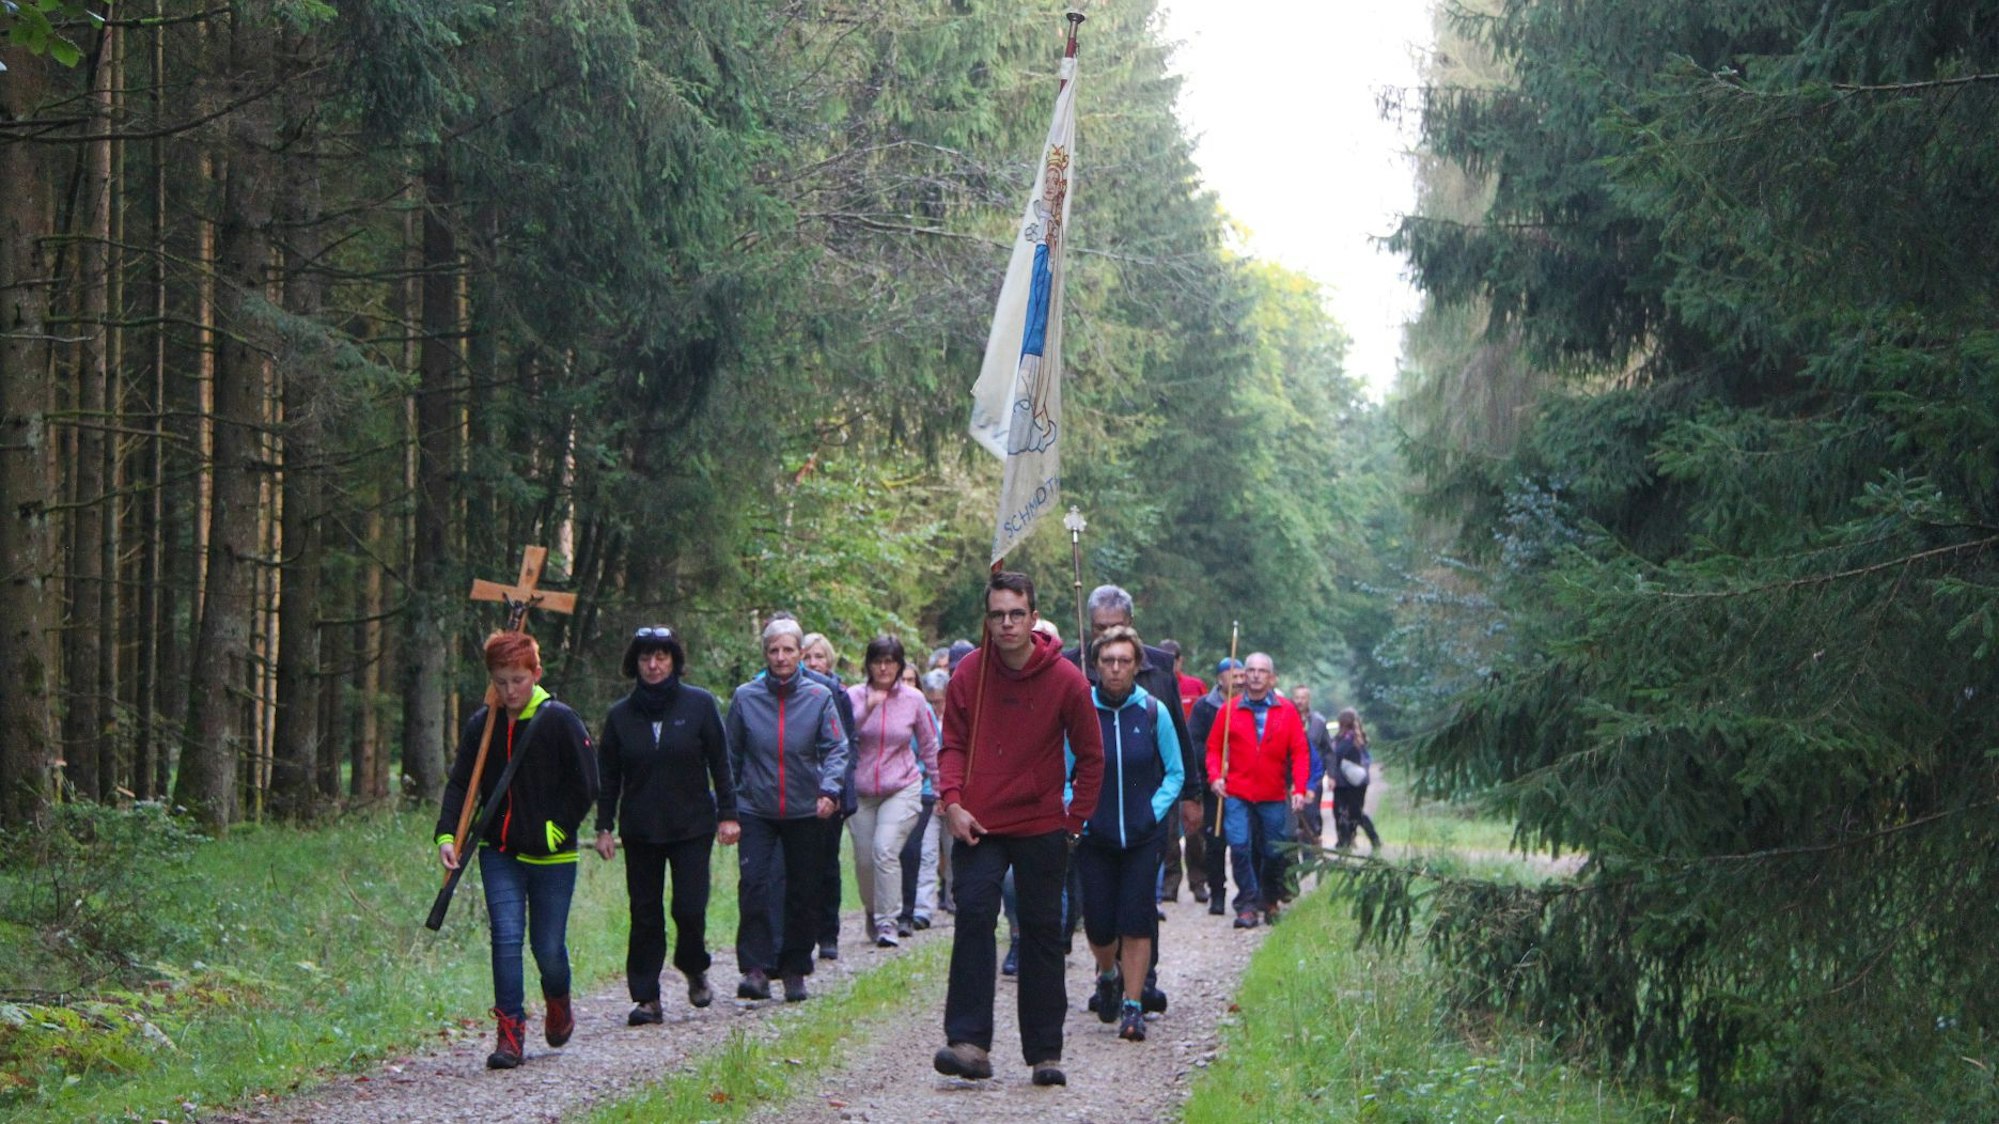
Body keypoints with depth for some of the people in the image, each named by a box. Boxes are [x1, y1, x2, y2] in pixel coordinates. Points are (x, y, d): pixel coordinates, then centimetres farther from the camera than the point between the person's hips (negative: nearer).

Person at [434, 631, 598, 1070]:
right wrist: (447, 834, -11)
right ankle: (510, 1032, -7)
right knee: (506, 938, -11)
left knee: (548, 947, 4)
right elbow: (460, 784, 3)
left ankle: (558, 1004, 36)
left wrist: (558, 828, -10)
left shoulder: (559, 721, -7)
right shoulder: (481, 725, 3)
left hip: (551, 856, -2)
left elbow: (585, 785, -4)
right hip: (499, 854, 2)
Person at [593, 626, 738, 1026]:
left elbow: (720, 763, 2)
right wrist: (604, 827, 4)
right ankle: (646, 997, 8)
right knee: (645, 915, 2)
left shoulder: (700, 705, -1)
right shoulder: (620, 715, 5)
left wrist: (727, 814, -2)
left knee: (690, 909, -7)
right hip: (640, 831, 2)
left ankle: (694, 970, 22)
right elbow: (607, 777, 9)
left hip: (692, 827, -2)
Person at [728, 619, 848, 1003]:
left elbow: (836, 749, -4)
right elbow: (731, 753, 7)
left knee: (804, 892, 7)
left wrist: (829, 789, -21)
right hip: (755, 809, 0)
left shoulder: (819, 697, -3)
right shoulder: (745, 697, 0)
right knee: (752, 884, -15)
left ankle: (794, 971, 19)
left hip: (805, 812, 0)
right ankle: (755, 968, -15)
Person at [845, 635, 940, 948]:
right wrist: (866, 708, -28)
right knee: (864, 859, 5)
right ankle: (872, 911, 31)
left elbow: (929, 746, 10)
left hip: (902, 788, -1)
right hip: (860, 790, 1)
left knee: (885, 850, -18)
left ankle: (887, 922, -12)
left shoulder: (914, 699, -1)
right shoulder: (853, 696, -4)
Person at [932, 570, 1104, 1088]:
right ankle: (969, 1041, -19)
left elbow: (1090, 757, 4)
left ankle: (1045, 1053, 14)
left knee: (1042, 934, 6)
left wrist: (1075, 821, 0)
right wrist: (952, 801, -10)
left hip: (1041, 828, 0)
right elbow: (953, 744, 5)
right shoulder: (970, 672, -1)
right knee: (973, 916, -15)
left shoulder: (1066, 680, -5)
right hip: (978, 826, 0)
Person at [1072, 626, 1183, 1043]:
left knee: (1136, 922, -7)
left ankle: (1133, 1006, 1)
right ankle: (1108, 974, 34)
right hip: (1095, 837, 0)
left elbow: (1175, 773, 8)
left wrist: (1155, 811, -5)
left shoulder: (1154, 712, -2)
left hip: (1143, 837, 0)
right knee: (1099, 923, 2)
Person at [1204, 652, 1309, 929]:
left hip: (1274, 796, 1)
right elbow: (1214, 747, 6)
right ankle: (1247, 905, -5)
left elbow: (1299, 752, 0)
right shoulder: (1229, 711, 3)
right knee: (1240, 848, -12)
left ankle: (1270, 900, 29)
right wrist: (1216, 775, -10)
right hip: (1237, 794, -1)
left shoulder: (1287, 711, 2)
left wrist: (1299, 789, -9)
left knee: (1274, 852, 7)